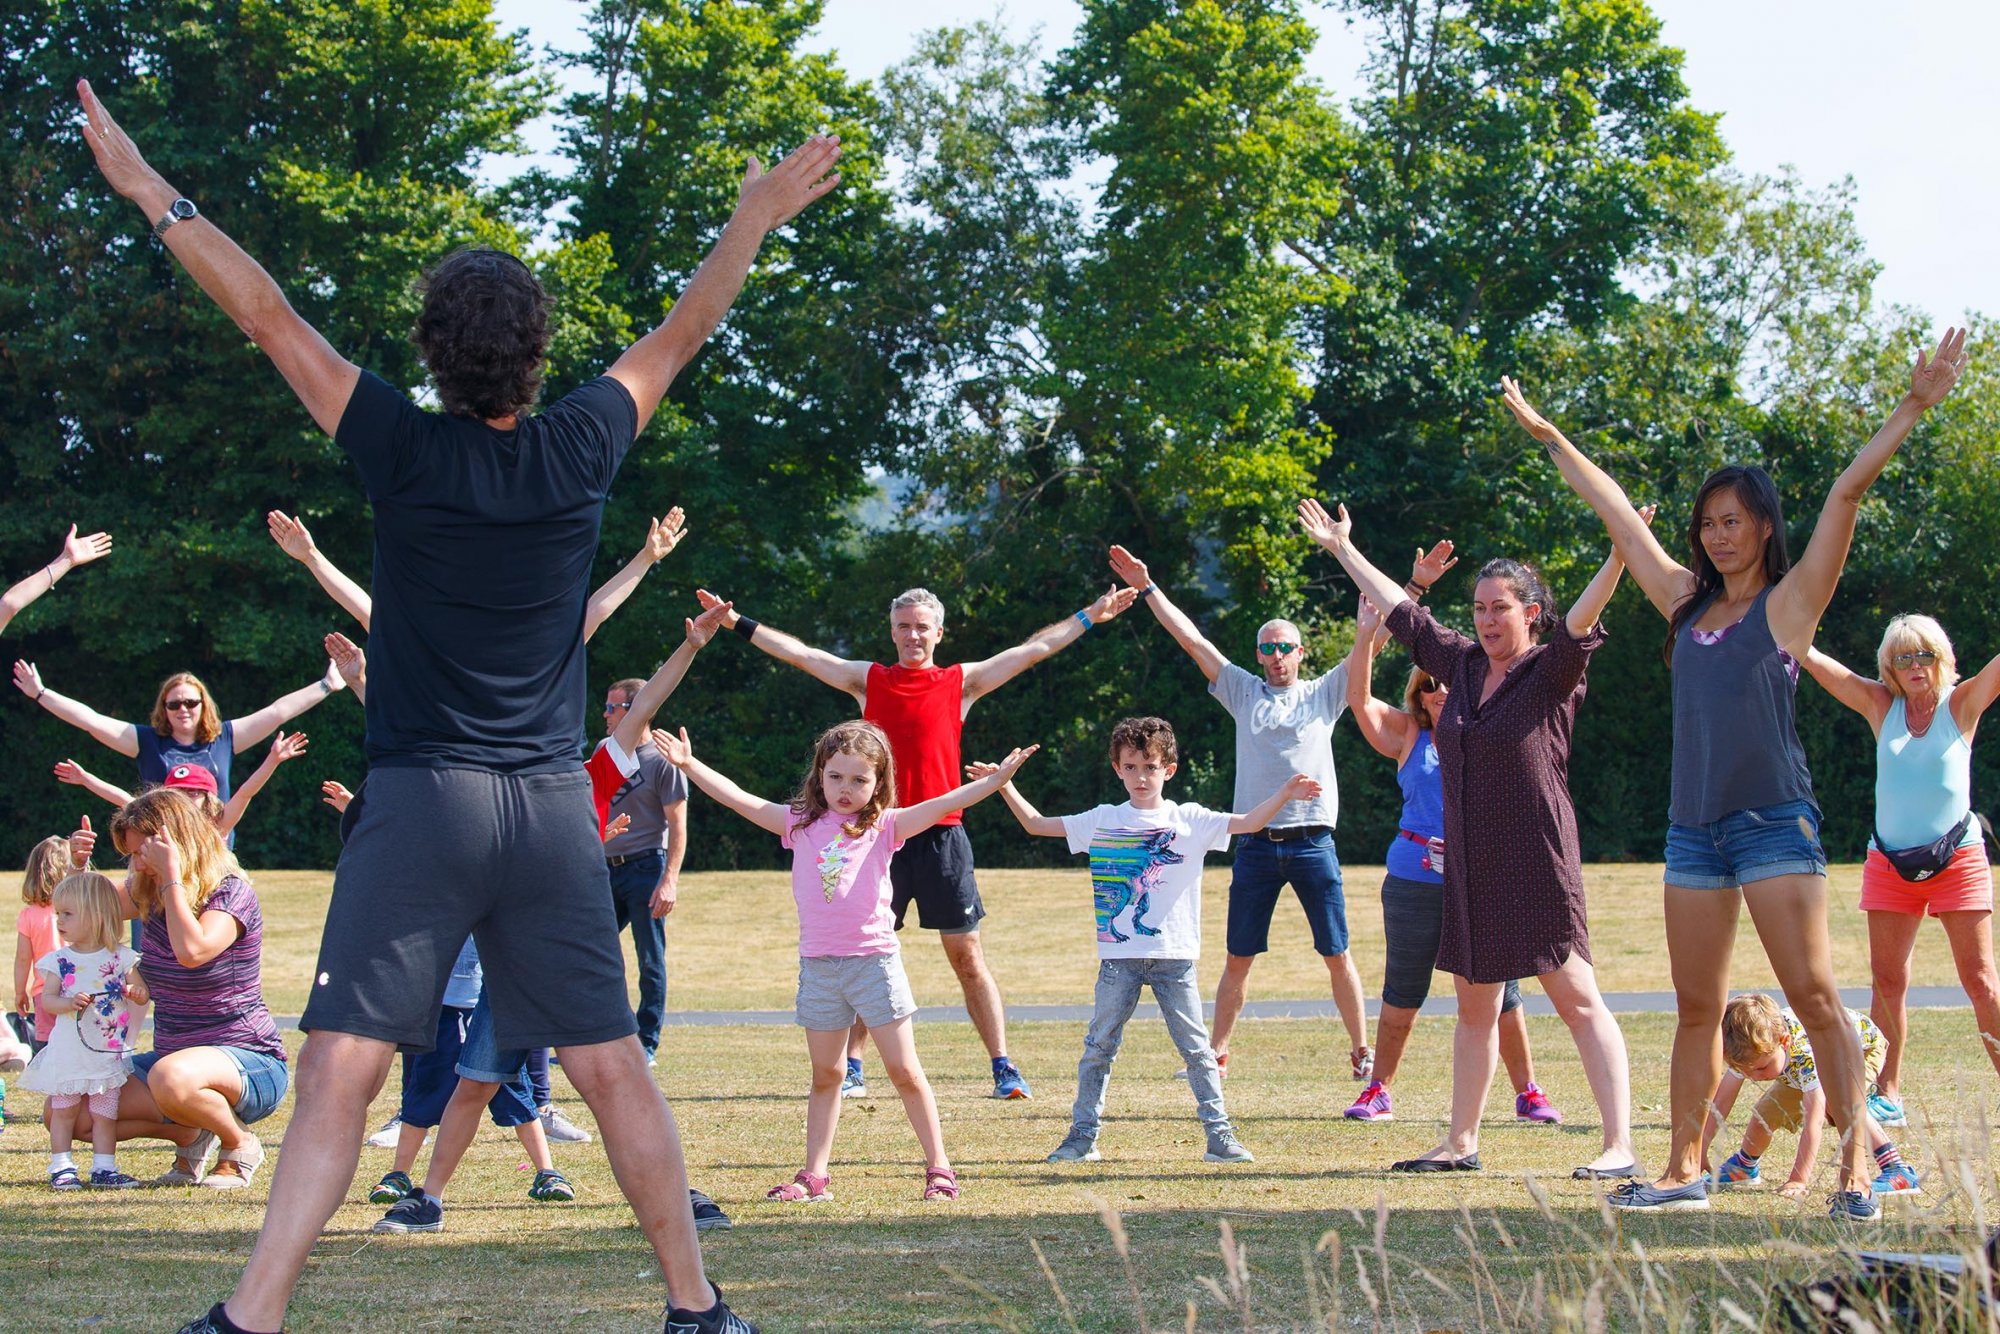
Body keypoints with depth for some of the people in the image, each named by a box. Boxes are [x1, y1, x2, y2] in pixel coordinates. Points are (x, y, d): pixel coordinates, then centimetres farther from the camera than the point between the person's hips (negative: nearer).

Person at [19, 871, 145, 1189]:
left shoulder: (120, 957, -1)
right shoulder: (60, 960, -1)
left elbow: (140, 990, 2)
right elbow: (47, 998, -5)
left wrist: (137, 991, -22)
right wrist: (70, 1002, -25)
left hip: (108, 1052, 0)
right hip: (68, 1052, 0)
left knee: (104, 1113, 4)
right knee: (63, 1109, 4)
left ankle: (103, 1168, 10)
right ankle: (61, 1166, 11)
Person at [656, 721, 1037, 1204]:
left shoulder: (883, 827, -1)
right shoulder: (800, 824, 6)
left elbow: (945, 804, -9)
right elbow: (739, 799, 5)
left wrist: (996, 779, -19)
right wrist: (689, 764, 0)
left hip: (874, 960, -3)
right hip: (818, 964, 3)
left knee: (904, 1070, 1)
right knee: (825, 1075, 11)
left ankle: (938, 1167, 7)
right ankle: (815, 1175, 13)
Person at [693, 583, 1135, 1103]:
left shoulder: (962, 682, 7)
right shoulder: (868, 680, 10)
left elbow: (1037, 648, 9)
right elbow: (796, 653, 10)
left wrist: (1091, 616, 8)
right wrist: (737, 623, 8)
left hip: (942, 836, -1)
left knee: (968, 957, 0)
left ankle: (1004, 1068, 1)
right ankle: (851, 1072, 11)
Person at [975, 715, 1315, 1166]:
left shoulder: (1189, 820, 3)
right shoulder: (1102, 821, 8)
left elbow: (1248, 823, -5)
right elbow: (1036, 824, 12)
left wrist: (1284, 794, -18)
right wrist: (1005, 787, 5)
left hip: (1175, 955, -1)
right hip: (1119, 956, 1)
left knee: (1196, 1046, 0)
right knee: (1098, 1047, 4)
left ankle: (1220, 1134, 4)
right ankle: (1082, 1135, 11)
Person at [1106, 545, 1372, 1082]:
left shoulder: (1325, 692, 9)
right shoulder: (1244, 692, 12)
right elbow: (1191, 639, 11)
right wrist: (1148, 589, 8)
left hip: (1313, 844, -1)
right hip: (1256, 845, 2)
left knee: (1337, 953, 1)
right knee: (1238, 958, 5)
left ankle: (1362, 1050, 8)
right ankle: (1216, 1052, 12)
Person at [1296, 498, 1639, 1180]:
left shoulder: (1551, 673, -6)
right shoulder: (1463, 664, 11)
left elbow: (1581, 620, -24)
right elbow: (1402, 612, 21)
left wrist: (1618, 559, -42)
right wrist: (1342, 549, 28)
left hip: (1538, 863, -7)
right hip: (1468, 865, 7)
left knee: (1578, 1000, -10)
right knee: (1475, 1007, 15)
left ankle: (1619, 1147, -14)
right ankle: (1462, 1143, 23)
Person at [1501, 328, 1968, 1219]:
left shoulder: (1789, 603, 0)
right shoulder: (1687, 605, 14)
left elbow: (1848, 493, -9)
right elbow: (1616, 511, 23)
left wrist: (1914, 407, -16)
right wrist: (1549, 438, 32)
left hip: (1774, 821, -6)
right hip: (1694, 828, 6)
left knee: (1814, 996, -11)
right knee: (1697, 1010, 8)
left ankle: (1856, 1167, -11)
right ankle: (1684, 1171, 12)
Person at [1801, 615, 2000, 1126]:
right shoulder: (1881, 707, 6)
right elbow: (1811, 658, 3)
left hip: (1957, 858, -3)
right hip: (1890, 863, 3)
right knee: (1888, 981, 4)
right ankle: (1887, 1096, 10)